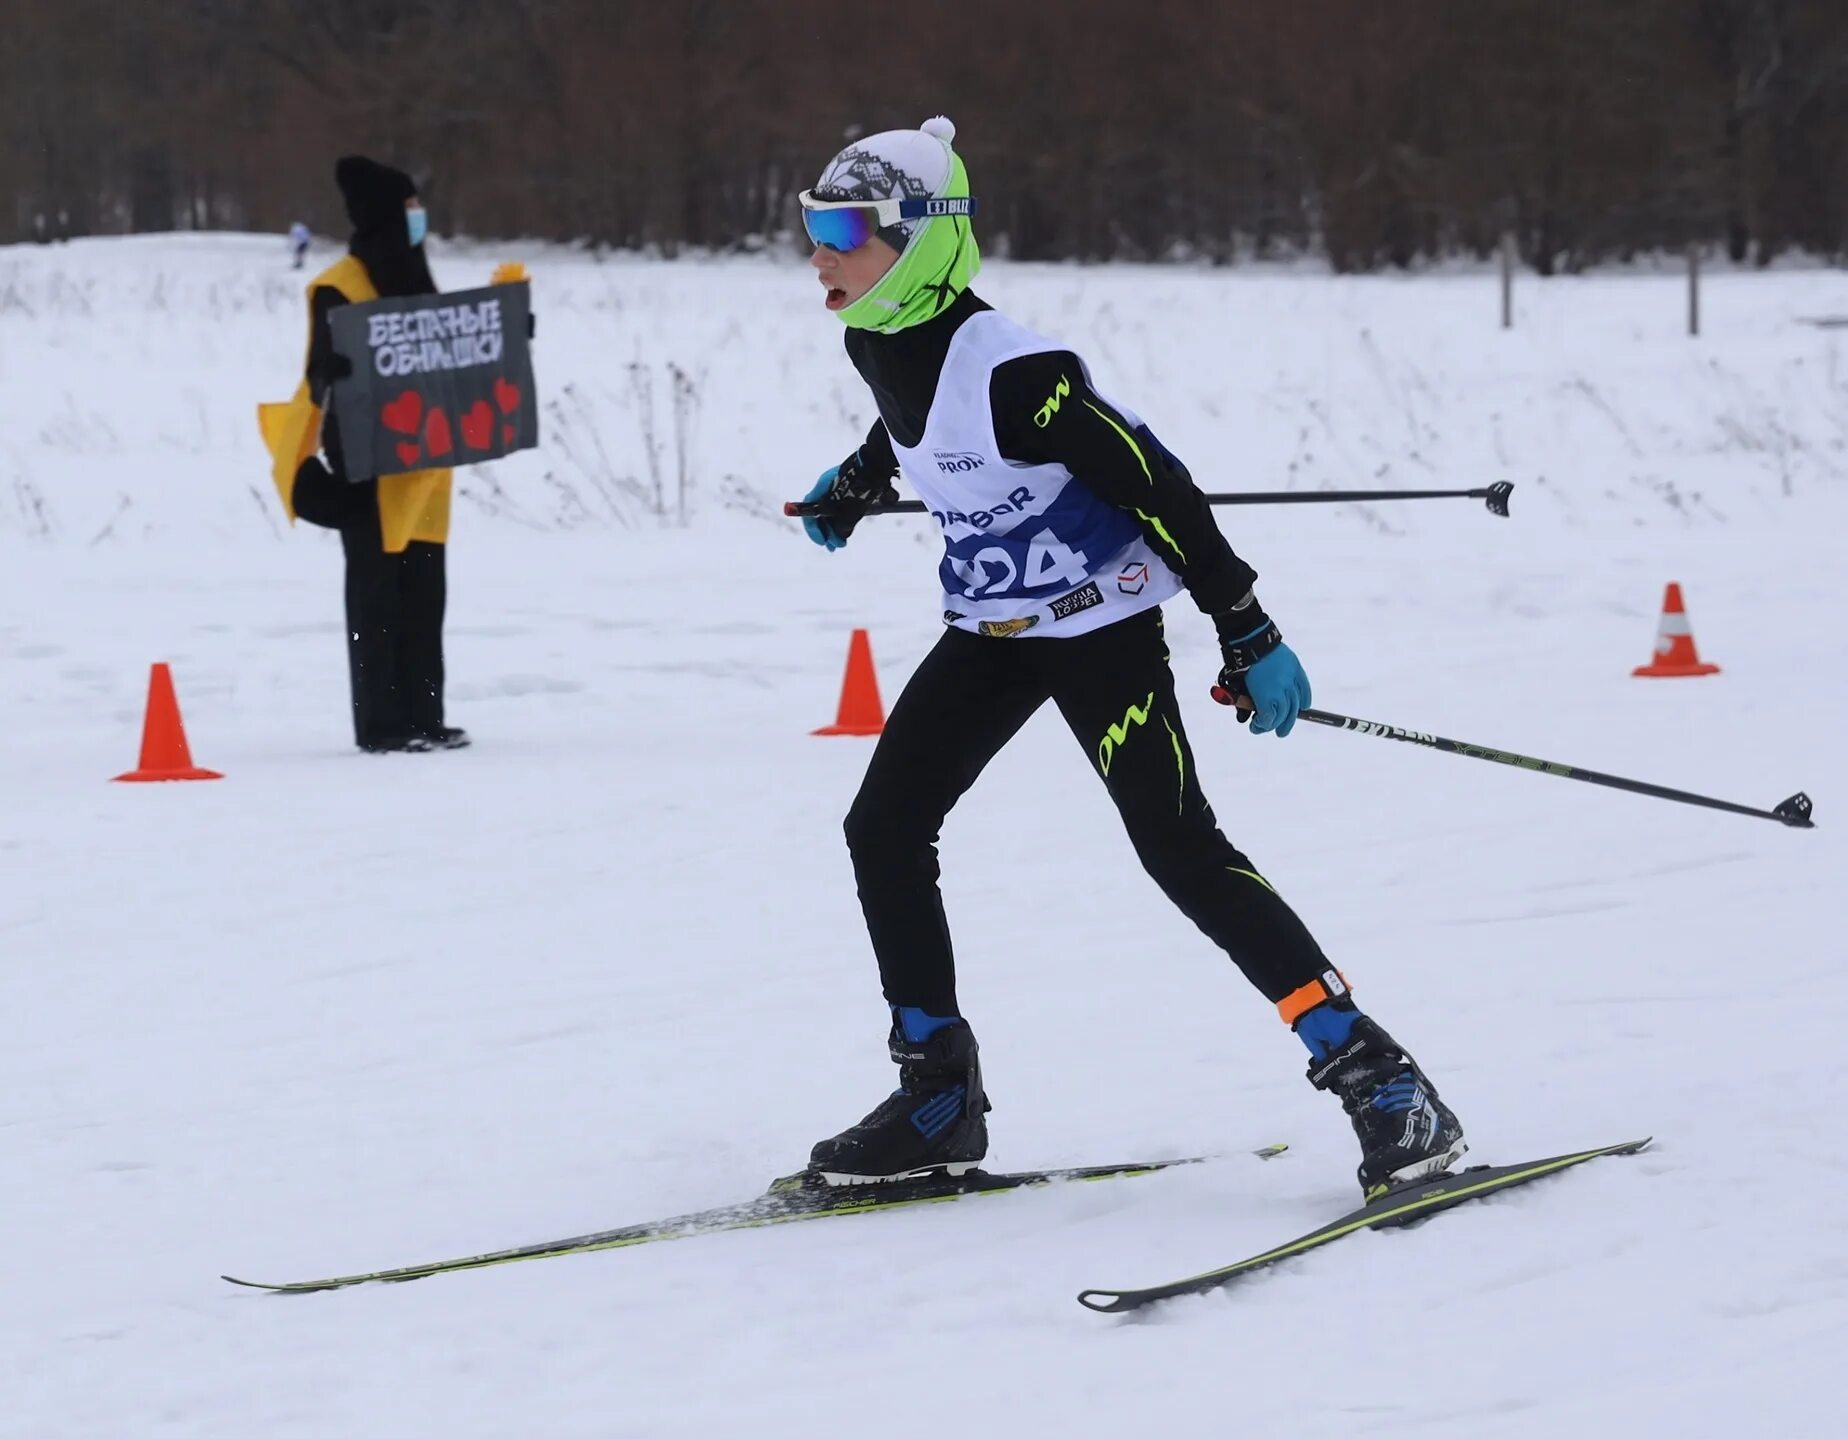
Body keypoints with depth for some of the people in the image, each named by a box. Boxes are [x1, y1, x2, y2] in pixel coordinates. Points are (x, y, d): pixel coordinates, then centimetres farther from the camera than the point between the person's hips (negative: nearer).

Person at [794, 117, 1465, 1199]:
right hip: (990, 628, 9)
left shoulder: (1011, 370, -28)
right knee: (884, 831, 4)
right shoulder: (882, 345, -2)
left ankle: (1376, 1079, -13)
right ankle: (940, 1103, 15)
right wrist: (855, 488, 37)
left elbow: (1154, 484, -24)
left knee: (1179, 847, -16)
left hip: (1098, 623, -9)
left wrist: (1248, 633, -22)